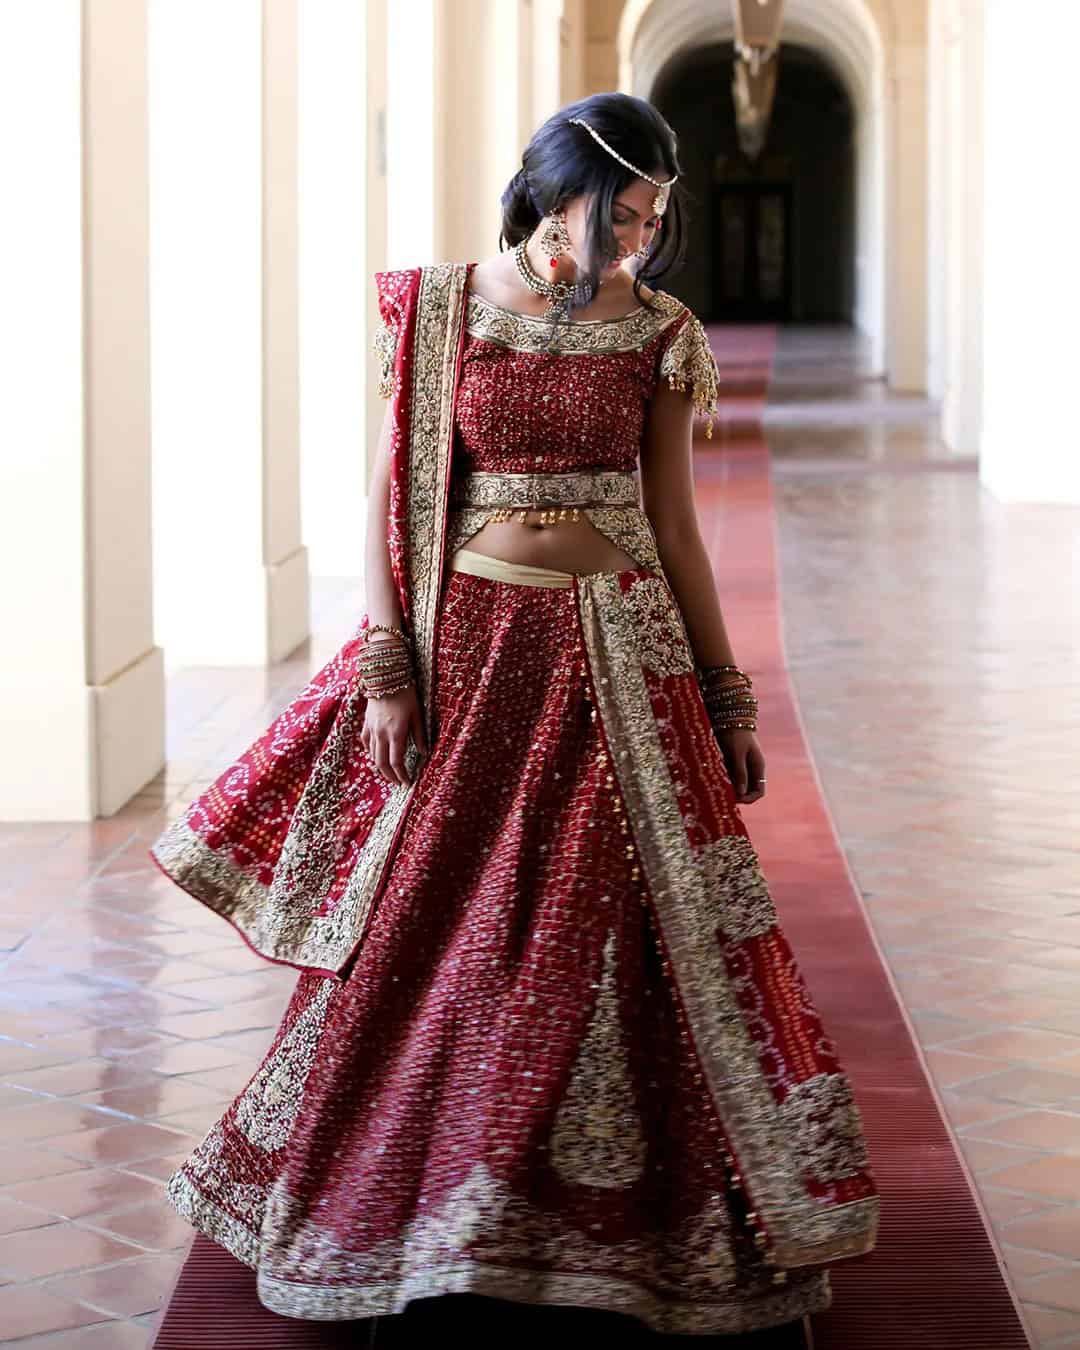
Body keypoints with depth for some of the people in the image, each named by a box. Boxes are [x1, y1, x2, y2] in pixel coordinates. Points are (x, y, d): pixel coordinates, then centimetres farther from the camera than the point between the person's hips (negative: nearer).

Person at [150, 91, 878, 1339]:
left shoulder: (655, 335, 3)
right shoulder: (435, 311, 0)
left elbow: (675, 526, 6)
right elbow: (391, 501, 0)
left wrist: (727, 699, 5)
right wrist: (387, 671, -8)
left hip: (617, 659, 1)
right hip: (466, 643, -1)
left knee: (626, 933, 1)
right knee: (426, 929, 5)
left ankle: (619, 1215, 14)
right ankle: (383, 1204, 23)